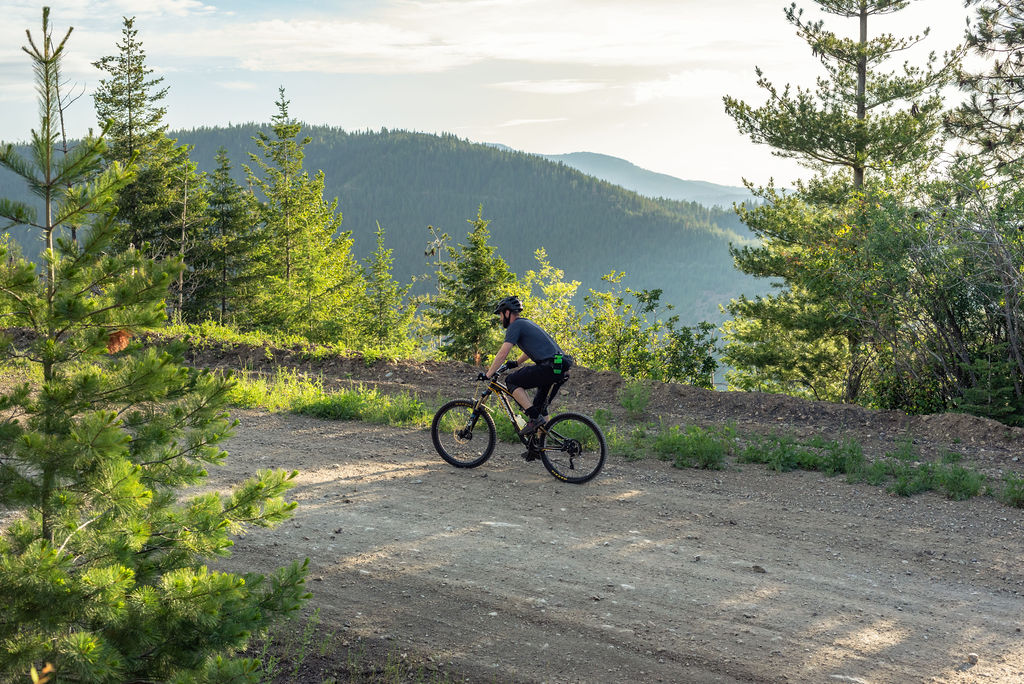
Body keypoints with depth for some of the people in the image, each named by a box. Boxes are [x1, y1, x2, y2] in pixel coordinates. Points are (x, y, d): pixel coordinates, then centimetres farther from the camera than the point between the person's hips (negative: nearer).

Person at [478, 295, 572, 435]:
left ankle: (535, 418, -8)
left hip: (549, 367, -9)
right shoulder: (527, 323, 27)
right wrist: (515, 363, 54)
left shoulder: (515, 325, -2)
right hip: (560, 368, 10)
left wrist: (488, 375, -5)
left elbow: (503, 353, -10)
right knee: (539, 404, 20)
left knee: (512, 382, 0)